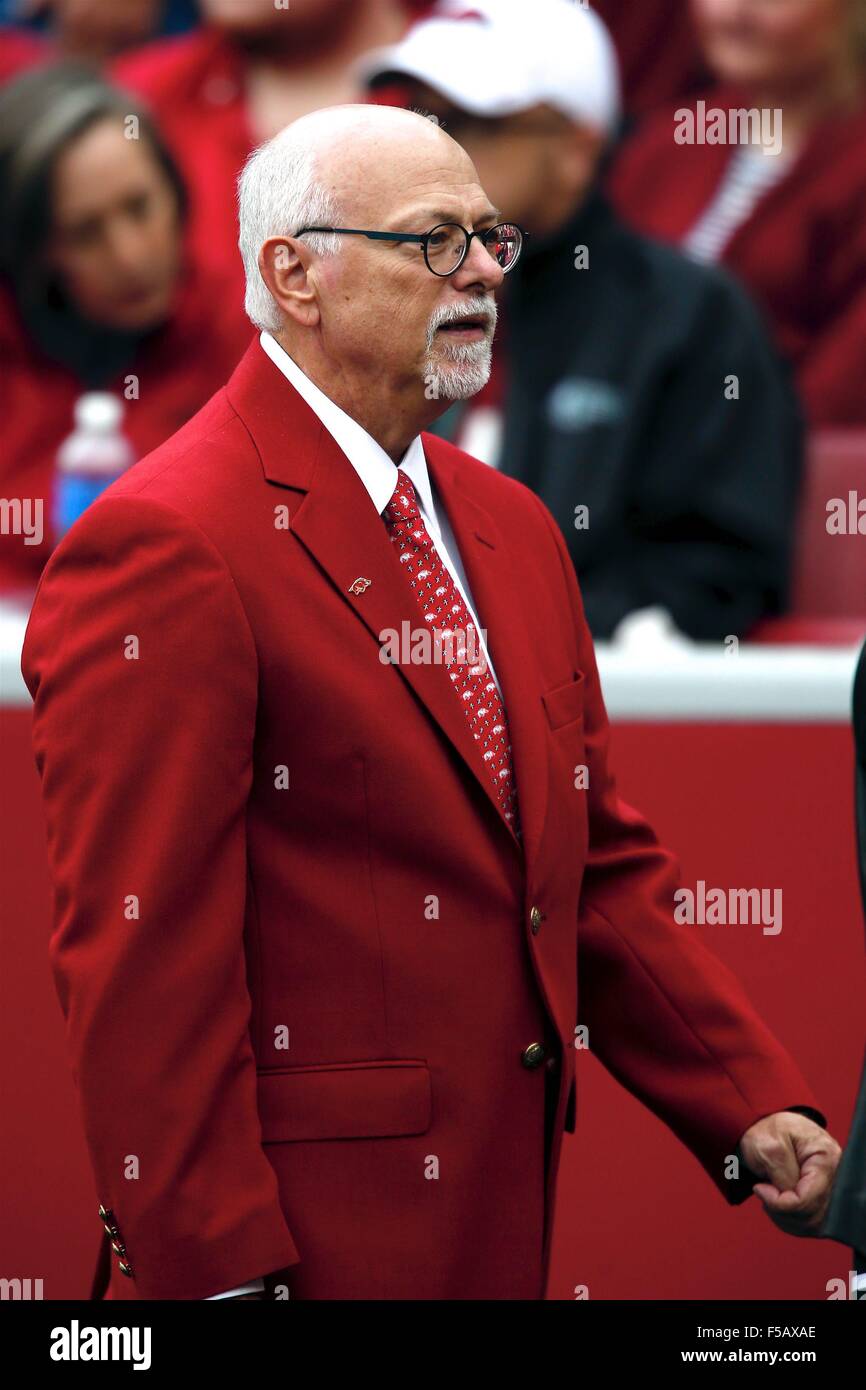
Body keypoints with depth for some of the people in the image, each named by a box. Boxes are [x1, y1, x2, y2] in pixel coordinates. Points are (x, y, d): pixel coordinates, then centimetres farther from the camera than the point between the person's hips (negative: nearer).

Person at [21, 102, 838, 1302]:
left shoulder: (514, 529, 15)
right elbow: (142, 958, -17)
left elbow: (603, 867, 18)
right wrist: (218, 1275, -20)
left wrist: (751, 1105, 6)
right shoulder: (166, 549, -13)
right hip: (308, 1242, -8)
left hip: (509, 1213, 8)